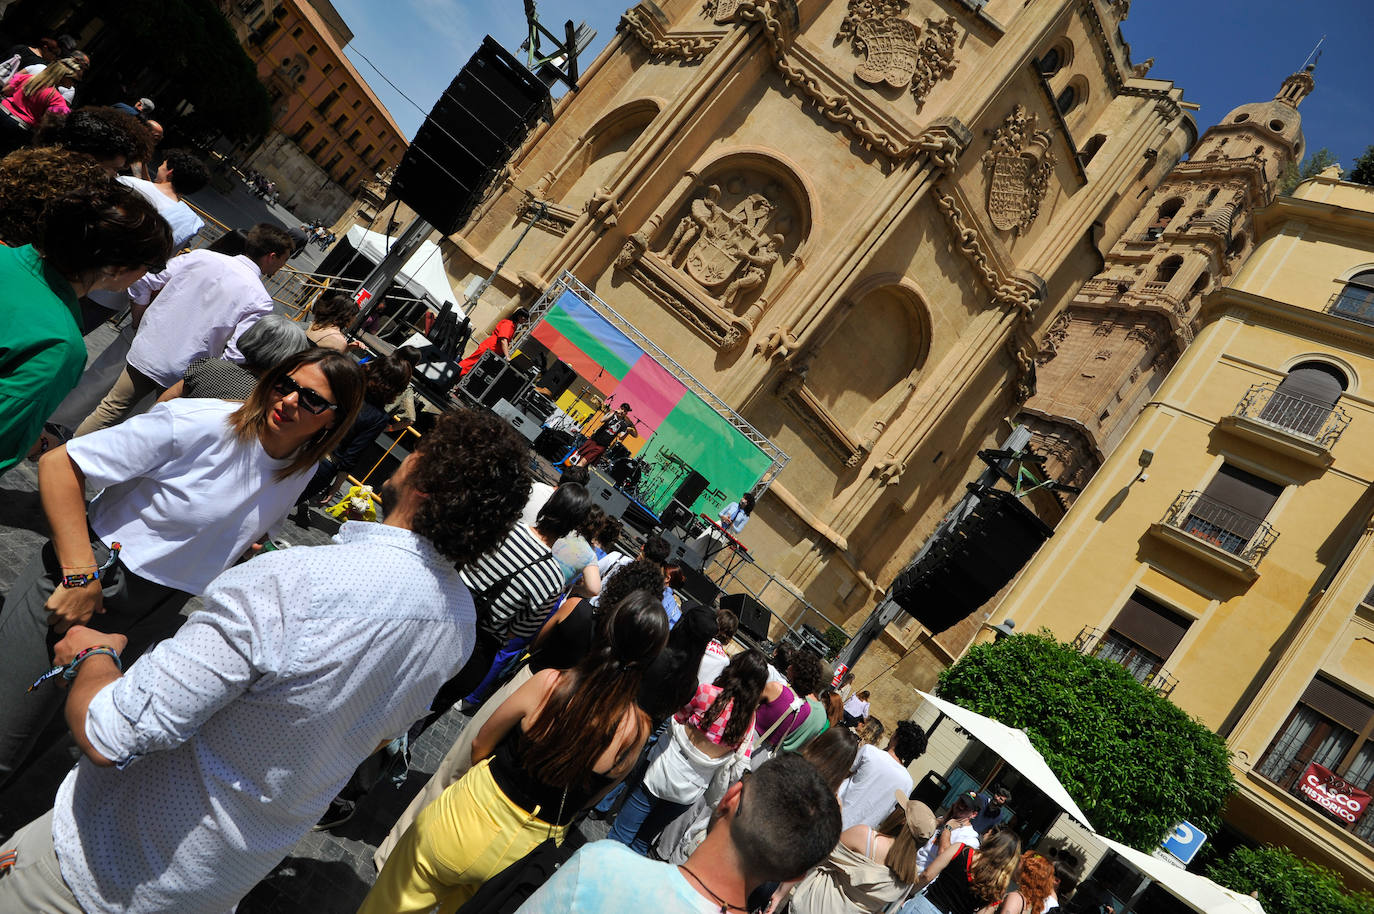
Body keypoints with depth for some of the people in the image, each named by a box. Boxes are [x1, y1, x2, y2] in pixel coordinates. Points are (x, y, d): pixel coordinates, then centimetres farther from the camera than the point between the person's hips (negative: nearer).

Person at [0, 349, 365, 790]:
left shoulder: (303, 471, -2)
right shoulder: (197, 423, -21)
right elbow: (58, 463, -19)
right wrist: (80, 576, -22)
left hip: (154, 619, 5)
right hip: (74, 584, -5)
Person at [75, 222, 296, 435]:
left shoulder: (201, 256, -2)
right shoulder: (261, 302, -16)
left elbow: (142, 283, 1)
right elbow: (235, 357, -21)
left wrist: (140, 326, 16)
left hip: (146, 353, 3)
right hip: (183, 375, -3)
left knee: (111, 408, 18)